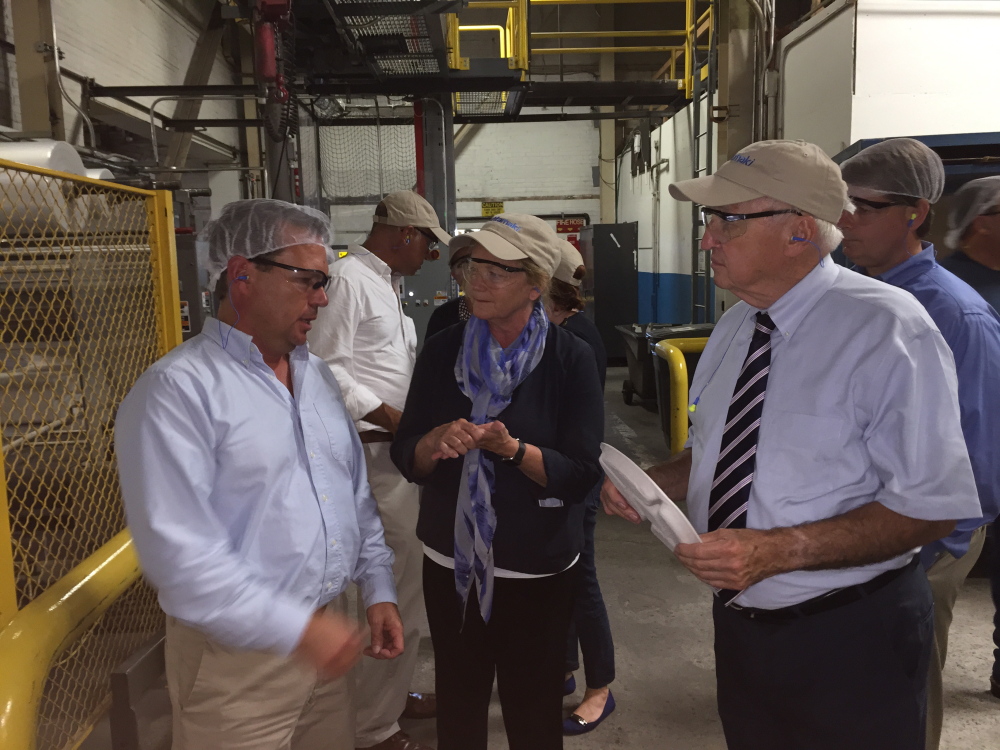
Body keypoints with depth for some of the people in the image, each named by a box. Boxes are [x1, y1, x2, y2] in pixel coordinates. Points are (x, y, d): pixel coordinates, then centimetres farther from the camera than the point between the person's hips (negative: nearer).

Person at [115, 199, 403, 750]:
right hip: (236, 659, -7)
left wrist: (378, 589, 9)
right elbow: (176, 551, -22)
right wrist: (294, 628, -21)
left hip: (323, 640, 7)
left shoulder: (317, 375, 9)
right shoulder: (178, 389, -16)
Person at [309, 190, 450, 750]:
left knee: (408, 583, 18)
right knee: (396, 590, -3)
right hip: (374, 454, -10)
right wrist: (391, 417, -20)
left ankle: (395, 693, 36)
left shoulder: (384, 283, 19)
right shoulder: (350, 278, -13)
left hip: (400, 452, 10)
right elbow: (325, 367, -20)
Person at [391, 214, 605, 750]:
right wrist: (437, 442, -21)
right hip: (450, 562, 3)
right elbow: (406, 459, 0)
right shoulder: (441, 351, -2)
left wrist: (512, 449, -28)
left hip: (537, 571, -2)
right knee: (457, 705, 17)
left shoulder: (570, 358, -10)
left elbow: (581, 475, -13)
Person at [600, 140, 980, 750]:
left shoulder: (888, 329, -19)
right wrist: (652, 482, -6)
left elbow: (931, 507, -21)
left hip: (851, 640, -6)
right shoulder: (736, 324, 3)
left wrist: (779, 551, -29)